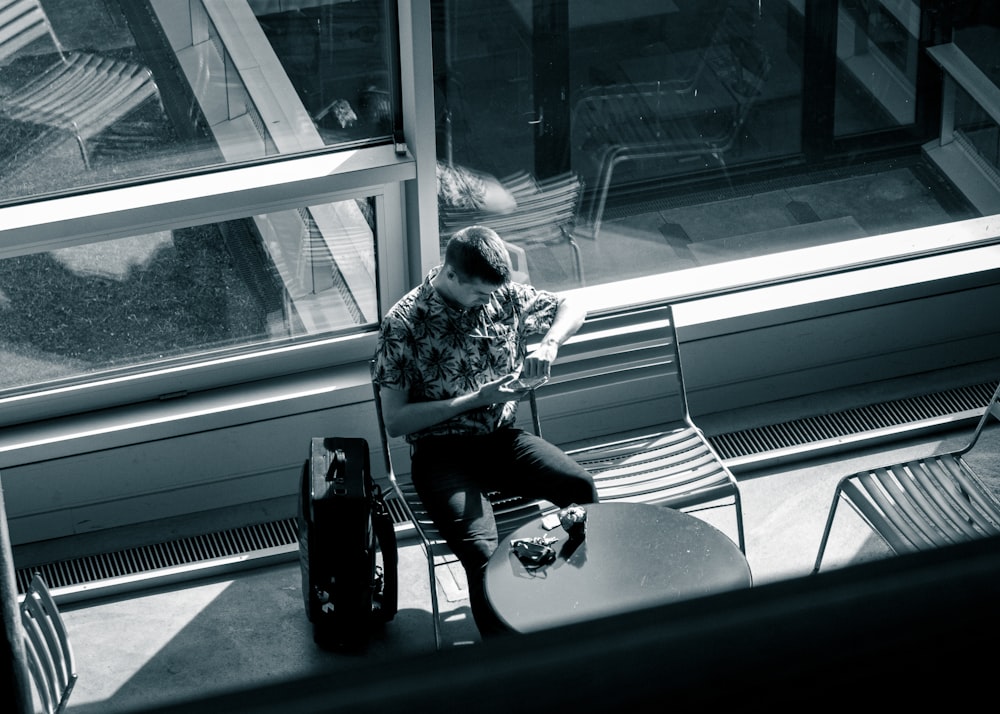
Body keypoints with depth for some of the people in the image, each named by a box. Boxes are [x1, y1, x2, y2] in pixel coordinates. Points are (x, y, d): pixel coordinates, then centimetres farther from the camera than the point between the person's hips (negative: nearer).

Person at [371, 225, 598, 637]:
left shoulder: (504, 296, 1)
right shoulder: (404, 325, -11)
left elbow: (571, 310, 16)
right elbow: (395, 421, -12)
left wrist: (548, 345, -7)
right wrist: (475, 399, -17)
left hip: (502, 438, 4)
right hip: (441, 453, -4)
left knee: (580, 486, -26)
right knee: (483, 552, -30)